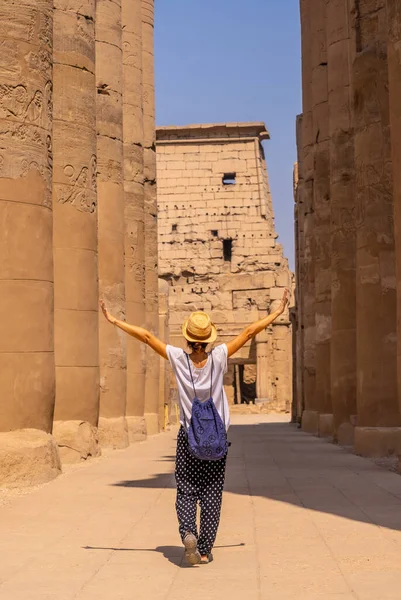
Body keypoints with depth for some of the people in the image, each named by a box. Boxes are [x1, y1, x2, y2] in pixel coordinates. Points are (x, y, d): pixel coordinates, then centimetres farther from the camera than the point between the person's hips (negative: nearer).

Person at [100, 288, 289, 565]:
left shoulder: (179, 358, -9)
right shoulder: (219, 357, -9)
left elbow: (147, 336, -6)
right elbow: (250, 331, -5)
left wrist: (115, 321, 0)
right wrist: (278, 313, 2)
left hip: (188, 438, 0)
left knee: (186, 491, 8)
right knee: (211, 495, 7)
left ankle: (188, 533, -17)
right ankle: (205, 550, 7)